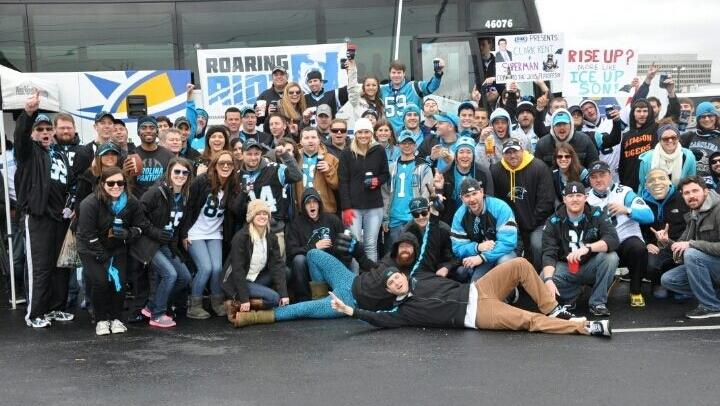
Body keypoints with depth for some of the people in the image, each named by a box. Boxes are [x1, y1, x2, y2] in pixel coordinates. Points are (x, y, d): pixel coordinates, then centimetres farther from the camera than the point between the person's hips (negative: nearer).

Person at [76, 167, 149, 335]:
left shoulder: (131, 202, -9)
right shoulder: (90, 204, -21)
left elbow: (141, 226, 1)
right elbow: (88, 235, -20)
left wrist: (128, 234, -22)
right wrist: (104, 258, -20)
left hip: (118, 248, 3)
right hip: (91, 249, -3)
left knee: (119, 281, -15)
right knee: (100, 281, -20)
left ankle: (116, 319, 6)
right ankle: (101, 320, 0)